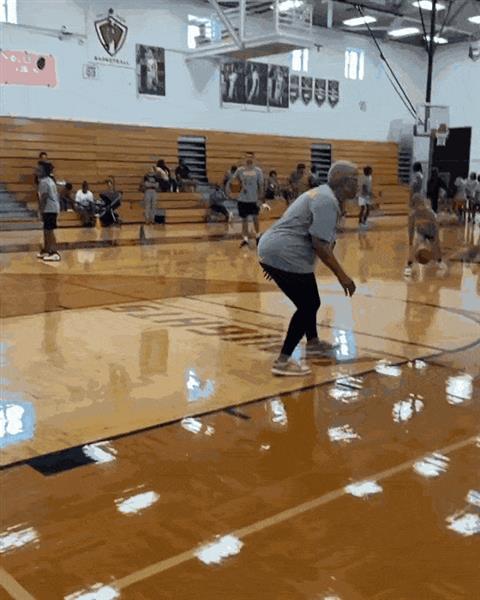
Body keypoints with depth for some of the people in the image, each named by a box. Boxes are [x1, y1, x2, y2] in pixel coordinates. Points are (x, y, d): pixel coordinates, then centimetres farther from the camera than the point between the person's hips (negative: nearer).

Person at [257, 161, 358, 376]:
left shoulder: (323, 195, 17)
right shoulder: (327, 201, -16)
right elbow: (320, 244, -23)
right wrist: (342, 275, -17)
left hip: (275, 251, 11)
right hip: (284, 256, -11)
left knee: (310, 303, 23)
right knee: (307, 307, -5)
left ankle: (313, 344, 43)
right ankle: (283, 361, -3)